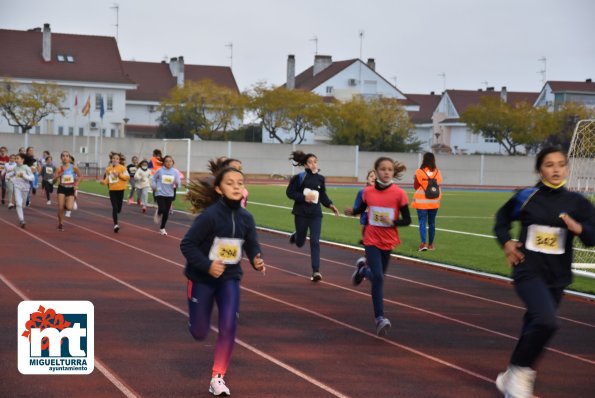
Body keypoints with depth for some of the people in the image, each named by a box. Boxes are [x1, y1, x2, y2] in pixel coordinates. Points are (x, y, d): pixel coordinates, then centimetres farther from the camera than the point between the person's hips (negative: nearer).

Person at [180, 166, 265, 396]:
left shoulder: (246, 218, -7)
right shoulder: (209, 215, -22)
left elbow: (252, 247, 2)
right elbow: (187, 245, -19)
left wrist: (257, 261, -19)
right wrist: (207, 265, -29)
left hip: (230, 279, 3)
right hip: (202, 278, -3)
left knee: (228, 327, -11)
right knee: (199, 334, 8)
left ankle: (218, 377, 4)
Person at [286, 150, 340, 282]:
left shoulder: (320, 178, 2)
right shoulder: (299, 177, -10)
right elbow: (289, 192, -9)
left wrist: (330, 205, 1)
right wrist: (304, 197, -20)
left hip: (316, 214, 2)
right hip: (301, 213, -2)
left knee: (315, 242, -8)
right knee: (300, 243, 13)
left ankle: (316, 271, -7)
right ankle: (295, 236, 52)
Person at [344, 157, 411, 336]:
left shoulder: (399, 194, -12)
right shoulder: (368, 192, -6)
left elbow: (407, 220, -6)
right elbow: (361, 209, 11)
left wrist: (392, 222, -25)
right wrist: (352, 212, -11)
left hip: (388, 241, 1)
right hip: (372, 240, -1)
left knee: (378, 275, 16)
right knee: (378, 277, -14)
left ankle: (363, 269, 52)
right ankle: (379, 318, -9)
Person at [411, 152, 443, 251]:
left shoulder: (419, 172, -10)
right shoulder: (437, 172, -3)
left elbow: (415, 187, -3)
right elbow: (439, 186, 1)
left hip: (421, 202, -2)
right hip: (434, 202, 2)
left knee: (422, 222, -3)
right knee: (431, 223, 13)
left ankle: (423, 243, -19)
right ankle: (431, 244, 19)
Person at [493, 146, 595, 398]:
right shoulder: (525, 197, -3)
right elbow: (502, 219, 15)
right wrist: (506, 242, -1)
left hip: (556, 277, 3)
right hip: (528, 272, -3)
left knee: (534, 328, 13)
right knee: (546, 321, -25)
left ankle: (512, 378, 33)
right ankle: (520, 372, -6)